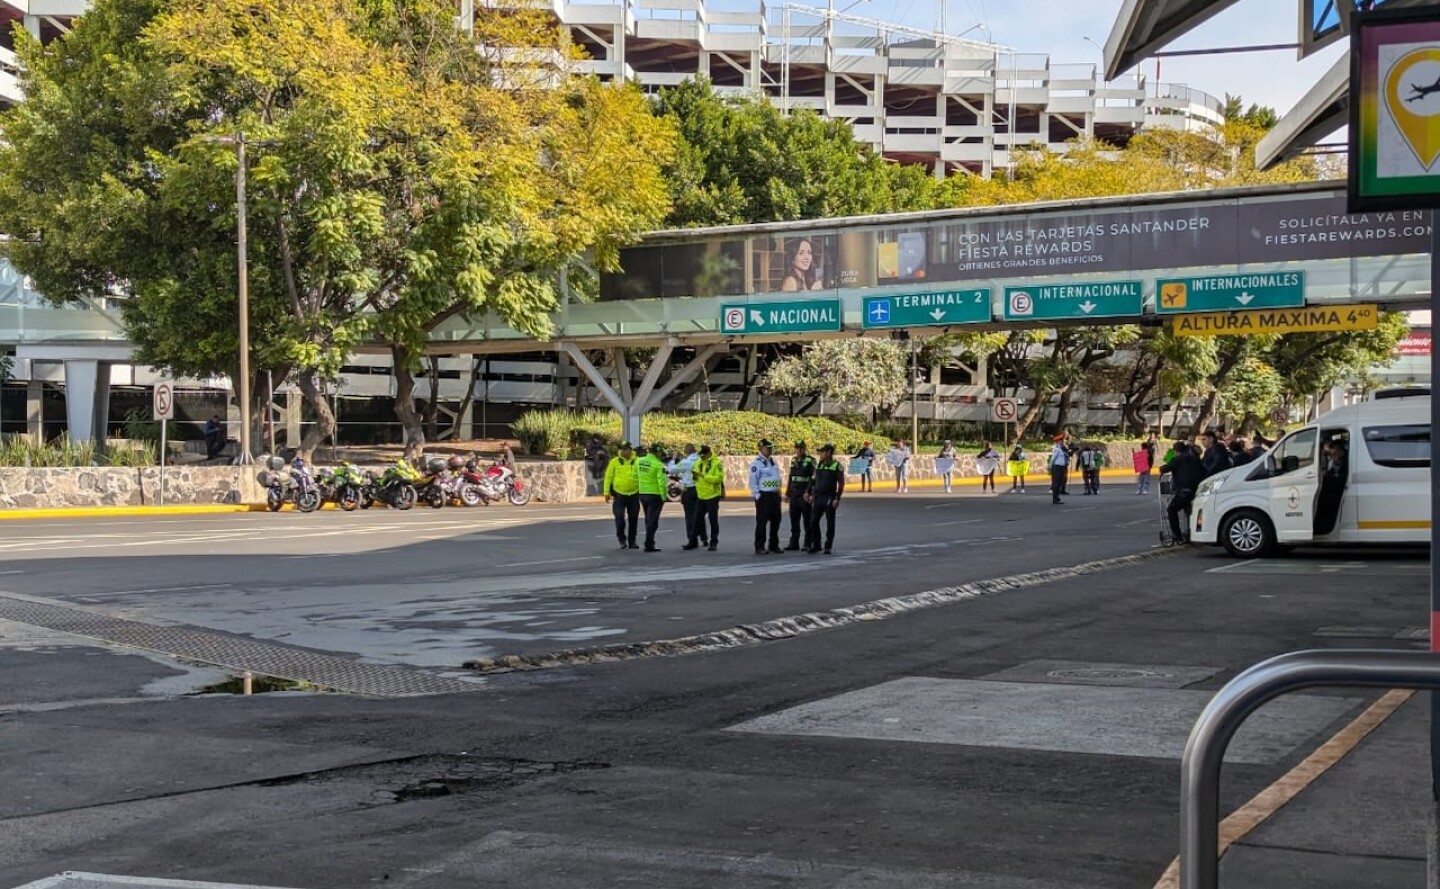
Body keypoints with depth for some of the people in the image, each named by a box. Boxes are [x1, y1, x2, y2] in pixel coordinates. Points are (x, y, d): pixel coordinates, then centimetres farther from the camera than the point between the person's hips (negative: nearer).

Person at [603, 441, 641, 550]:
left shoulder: (637, 462, 2)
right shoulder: (615, 461, 0)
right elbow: (608, 477, 1)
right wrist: (606, 492, -4)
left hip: (634, 495, 1)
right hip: (619, 495, -1)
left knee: (633, 519, 7)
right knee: (620, 518, -6)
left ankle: (632, 541, 18)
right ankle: (622, 539, 12)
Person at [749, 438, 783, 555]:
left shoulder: (773, 461, 14)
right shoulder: (756, 463, -9)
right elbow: (753, 481, -12)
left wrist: (779, 492, 16)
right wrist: (757, 495, -16)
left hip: (775, 495, 7)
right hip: (763, 496, -7)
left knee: (775, 521, 10)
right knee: (762, 522, -5)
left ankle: (774, 545, 21)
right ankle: (759, 547, 0)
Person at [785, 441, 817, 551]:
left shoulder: (810, 461, -6)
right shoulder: (793, 460, 13)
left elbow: (813, 478, -11)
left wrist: (808, 492, -19)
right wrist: (787, 493, 16)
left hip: (804, 495, -6)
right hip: (794, 494, 6)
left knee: (807, 520, -1)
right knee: (794, 520, 8)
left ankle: (808, 543, 5)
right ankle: (794, 543, 14)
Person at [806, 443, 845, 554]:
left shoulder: (836, 466, -7)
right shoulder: (819, 465, 12)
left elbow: (841, 483, -9)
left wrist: (837, 499, -15)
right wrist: (812, 495, 11)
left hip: (830, 498, -6)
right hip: (818, 498, 6)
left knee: (830, 523, 1)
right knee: (813, 521, 2)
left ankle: (828, 547, 7)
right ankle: (815, 545, 13)